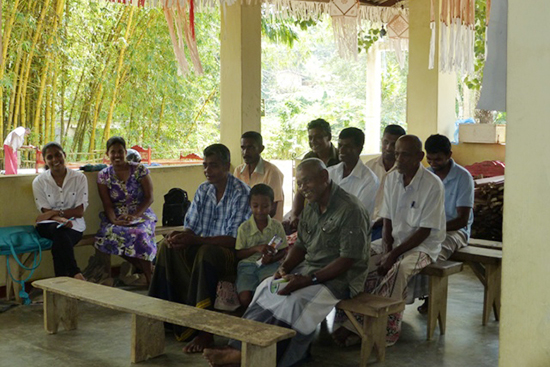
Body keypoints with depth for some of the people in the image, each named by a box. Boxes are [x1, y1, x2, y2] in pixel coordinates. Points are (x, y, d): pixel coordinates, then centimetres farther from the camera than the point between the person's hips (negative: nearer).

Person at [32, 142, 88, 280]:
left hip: (74, 225, 0)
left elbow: (80, 211, -3)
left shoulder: (79, 178, 2)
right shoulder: (39, 181, 4)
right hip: (48, 226, 0)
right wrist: (60, 219, -25)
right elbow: (46, 212, -3)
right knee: (58, 230, -35)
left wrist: (54, 213, -14)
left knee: (58, 244, -33)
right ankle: (76, 274, -36)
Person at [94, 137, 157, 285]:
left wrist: (134, 216, -19)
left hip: (141, 214, -2)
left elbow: (149, 198, -4)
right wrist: (114, 220, -21)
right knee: (106, 235, -30)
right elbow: (107, 205, 0)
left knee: (140, 234, -36)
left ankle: (149, 274, -13)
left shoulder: (140, 170, -1)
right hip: (117, 218, 2)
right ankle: (146, 269, -14)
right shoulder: (103, 176, 5)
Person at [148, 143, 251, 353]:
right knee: (168, 247, -16)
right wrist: (179, 236, -16)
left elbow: (234, 239, -20)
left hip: (232, 254, -7)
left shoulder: (241, 193, -13)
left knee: (205, 252, -37)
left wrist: (196, 240, -30)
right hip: (203, 249, 7)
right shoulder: (203, 190, 9)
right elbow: (191, 227, 9)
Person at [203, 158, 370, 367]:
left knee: (297, 299, -31)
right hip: (310, 269, 9)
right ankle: (239, 348, -20)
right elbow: (301, 245, 16)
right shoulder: (311, 207, 10)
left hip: (340, 277, -8)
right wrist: (285, 268, -5)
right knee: (267, 288, -11)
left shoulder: (350, 210, -17)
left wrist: (309, 279, -26)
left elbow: (348, 259, -21)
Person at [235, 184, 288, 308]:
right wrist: (256, 248, -15)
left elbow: (282, 251, 7)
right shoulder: (244, 227, 3)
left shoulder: (276, 226, 6)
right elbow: (238, 254, 2)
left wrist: (271, 258, -16)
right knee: (245, 299, -25)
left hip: (269, 265, 0)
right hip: (248, 264, 0)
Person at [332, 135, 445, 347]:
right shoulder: (392, 179, 3)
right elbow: (388, 220, 6)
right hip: (394, 240, 6)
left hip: (423, 245, -6)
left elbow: (425, 231, -16)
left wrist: (394, 254, -20)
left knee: (396, 270, -34)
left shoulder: (433, 185, -16)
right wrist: (386, 250, -10)